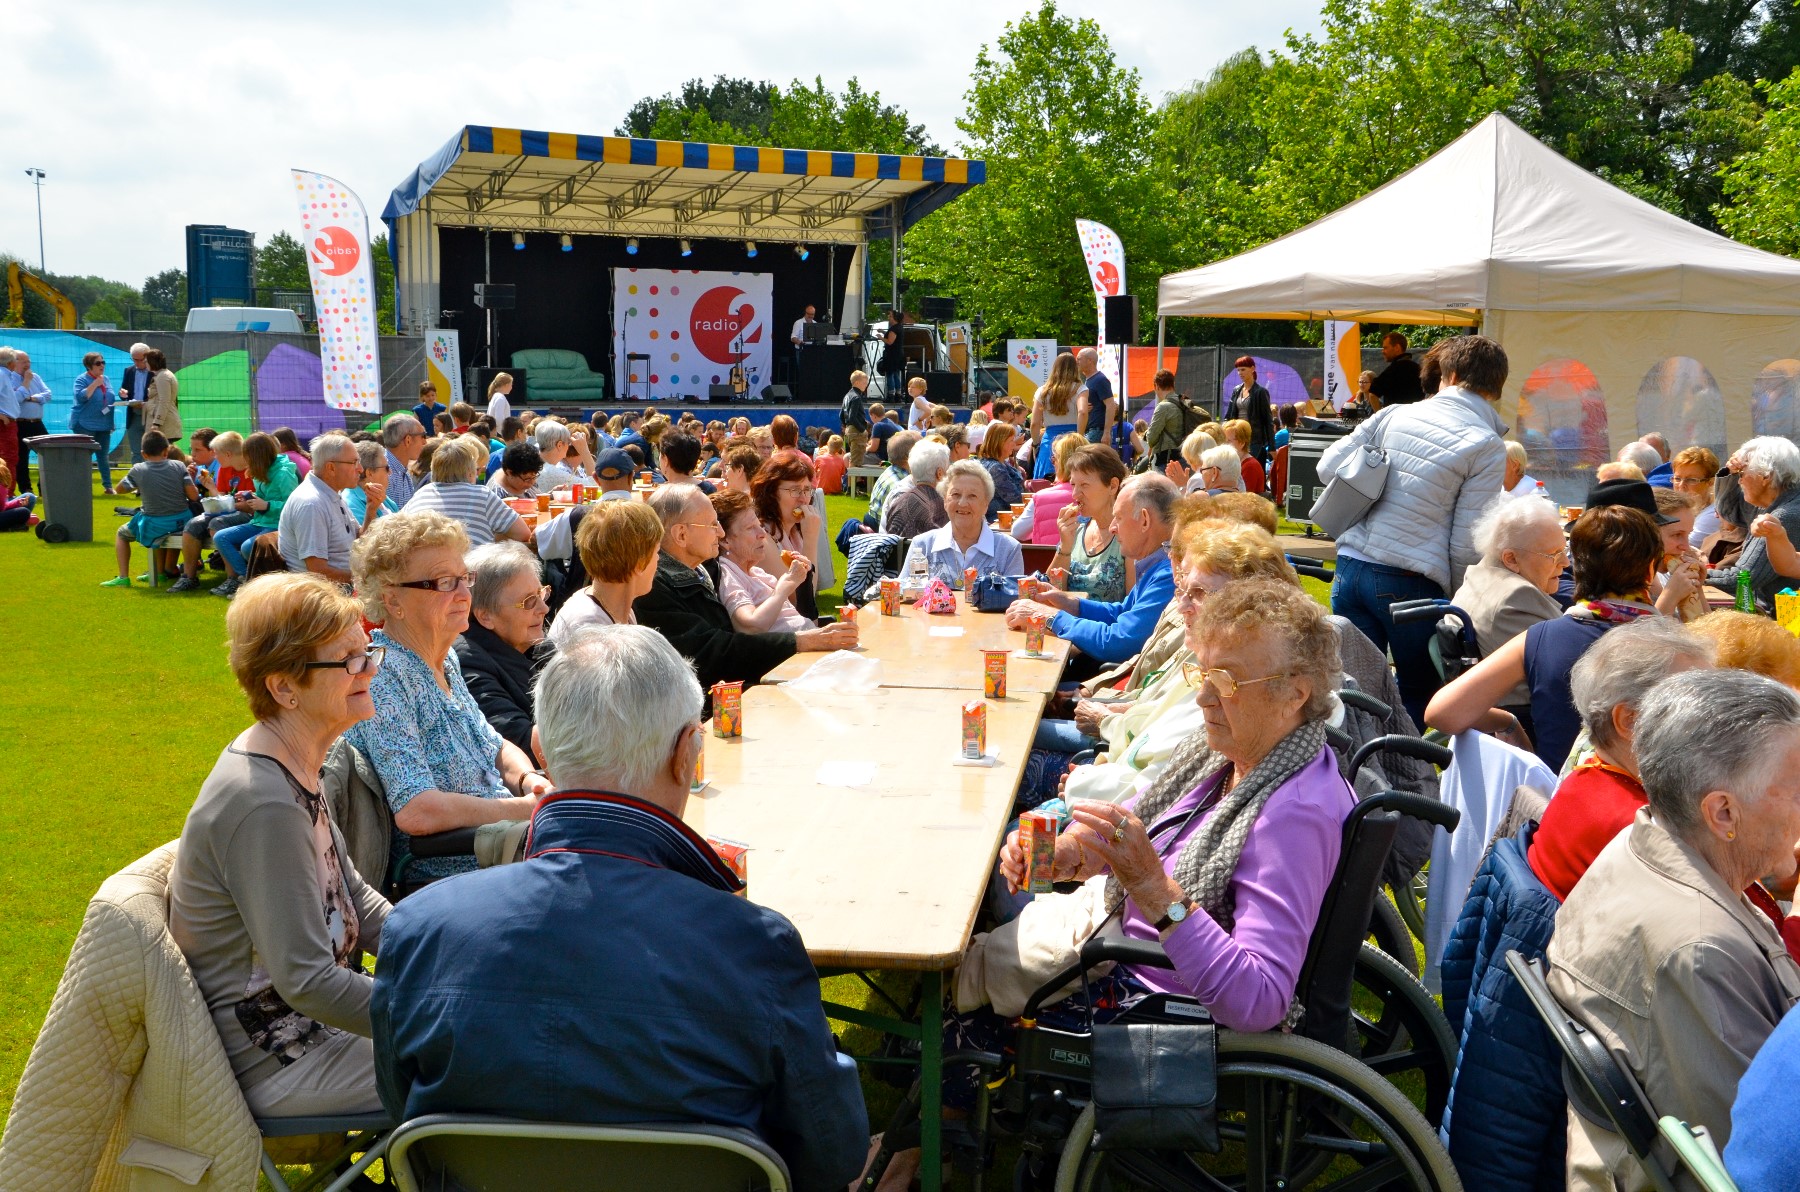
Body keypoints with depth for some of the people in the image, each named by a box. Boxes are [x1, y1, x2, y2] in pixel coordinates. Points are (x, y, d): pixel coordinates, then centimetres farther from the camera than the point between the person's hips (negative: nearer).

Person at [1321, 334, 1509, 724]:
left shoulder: (1394, 414, 8)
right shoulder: (1487, 447, -4)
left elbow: (1327, 468, 11)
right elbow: (1466, 543, -7)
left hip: (1351, 566, 4)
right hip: (1411, 582, -4)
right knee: (1420, 697, 12)